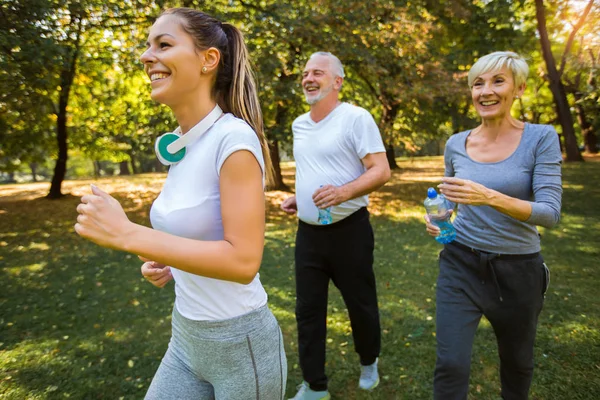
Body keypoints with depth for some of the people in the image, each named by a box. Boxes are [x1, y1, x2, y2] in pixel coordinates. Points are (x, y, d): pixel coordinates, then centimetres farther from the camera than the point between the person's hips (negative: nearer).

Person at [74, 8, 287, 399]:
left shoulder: (234, 138, -22)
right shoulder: (181, 142, 2)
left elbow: (243, 260, -26)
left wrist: (125, 233, -26)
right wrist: (167, 261, -2)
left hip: (240, 345, -6)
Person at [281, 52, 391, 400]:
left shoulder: (356, 118, -10)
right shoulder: (299, 124, 11)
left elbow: (381, 171, -16)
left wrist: (345, 192, -32)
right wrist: (297, 198, 9)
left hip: (348, 230, -5)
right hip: (308, 233, 6)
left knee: (361, 304, 12)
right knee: (308, 310, 9)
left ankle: (369, 363, 42)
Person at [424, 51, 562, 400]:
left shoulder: (541, 138, -10)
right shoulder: (456, 144, -1)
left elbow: (550, 213, -18)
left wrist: (489, 197, -34)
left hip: (518, 269, -1)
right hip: (461, 264, 1)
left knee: (517, 361, 22)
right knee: (451, 365, -5)